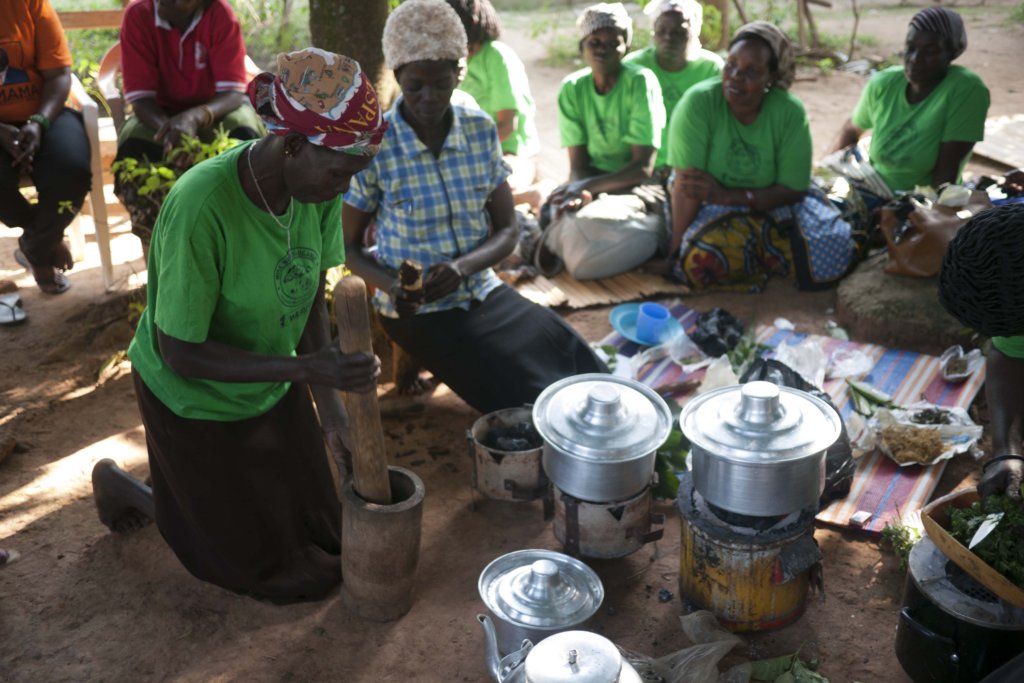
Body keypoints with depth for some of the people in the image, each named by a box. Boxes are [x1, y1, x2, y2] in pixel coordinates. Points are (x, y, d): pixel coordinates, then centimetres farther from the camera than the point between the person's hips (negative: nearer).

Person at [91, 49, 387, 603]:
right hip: (197, 401, -6)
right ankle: (129, 487, 29)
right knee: (279, 572, 12)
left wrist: (329, 401, -13)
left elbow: (311, 297, -5)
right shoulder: (201, 205, -35)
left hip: (275, 388, 6)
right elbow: (179, 353, -27)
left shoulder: (317, 186, -16)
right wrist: (302, 369, -35)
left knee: (324, 540, 18)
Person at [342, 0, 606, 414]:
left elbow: (507, 232, 1)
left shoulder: (481, 130, -1)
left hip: (484, 291, 4)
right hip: (420, 311, -4)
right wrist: (391, 286, -22)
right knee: (528, 396, -20)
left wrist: (462, 266, -19)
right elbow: (349, 246, -2)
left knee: (586, 374, -12)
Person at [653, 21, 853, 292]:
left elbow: (793, 189, -13)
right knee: (705, 259, -35)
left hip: (769, 201, 2)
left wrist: (727, 195, -25)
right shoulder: (698, 102, -23)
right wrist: (676, 253, -25)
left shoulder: (790, 112, -16)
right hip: (708, 208, -2)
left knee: (832, 253, -21)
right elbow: (687, 185, -24)